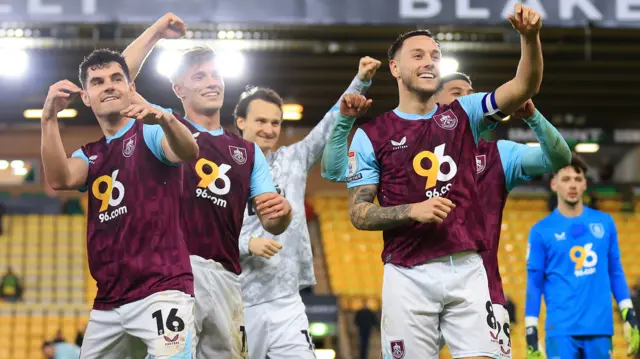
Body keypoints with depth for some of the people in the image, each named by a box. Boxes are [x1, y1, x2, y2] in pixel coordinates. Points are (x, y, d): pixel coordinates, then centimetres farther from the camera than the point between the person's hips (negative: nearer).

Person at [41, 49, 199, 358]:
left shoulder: (149, 133, 1)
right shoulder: (89, 155, 18)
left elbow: (188, 152, -21)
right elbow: (60, 180, -3)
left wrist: (166, 121, -42)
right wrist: (49, 118, -12)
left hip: (161, 291, -6)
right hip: (107, 303, 7)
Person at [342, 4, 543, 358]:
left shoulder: (463, 115, 11)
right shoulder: (371, 135, 4)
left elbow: (524, 87, -3)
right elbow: (358, 213, 2)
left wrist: (530, 37, -21)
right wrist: (413, 211, -14)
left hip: (467, 270, 2)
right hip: (409, 276, -2)